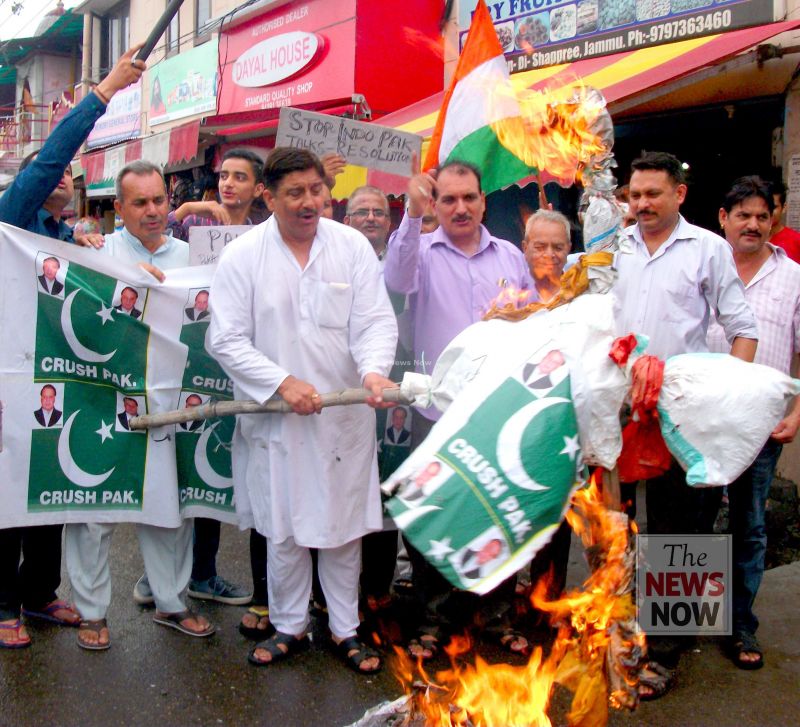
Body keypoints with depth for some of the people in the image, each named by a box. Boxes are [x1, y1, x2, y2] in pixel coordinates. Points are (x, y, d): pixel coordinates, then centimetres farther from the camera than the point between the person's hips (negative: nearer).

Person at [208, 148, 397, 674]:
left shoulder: (352, 246, -1)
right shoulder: (242, 256, -5)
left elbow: (376, 320, -5)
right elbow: (227, 340, -7)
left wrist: (373, 370, -25)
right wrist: (282, 383, -18)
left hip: (345, 414, 1)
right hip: (276, 416, -1)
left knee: (344, 527, 11)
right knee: (283, 529, 11)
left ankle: (345, 628, 28)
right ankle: (289, 626, 31)